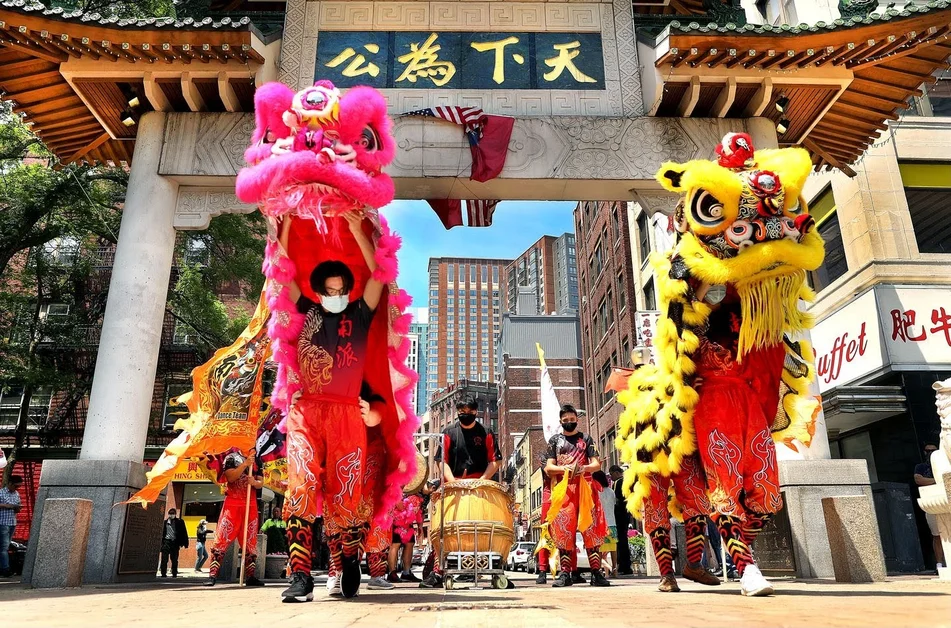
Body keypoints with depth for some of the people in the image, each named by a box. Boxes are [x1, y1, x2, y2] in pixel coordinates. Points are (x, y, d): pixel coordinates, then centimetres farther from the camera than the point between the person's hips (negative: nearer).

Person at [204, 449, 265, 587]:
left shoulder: (256, 461, 15)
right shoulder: (231, 457, 2)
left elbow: (261, 482, 9)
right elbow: (230, 477, -13)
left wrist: (254, 482, -13)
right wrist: (245, 464, -22)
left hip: (251, 506, 5)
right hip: (233, 504, -4)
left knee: (250, 542, 5)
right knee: (222, 539, -9)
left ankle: (250, 576, 10)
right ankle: (212, 575, -5)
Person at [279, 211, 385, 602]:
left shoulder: (359, 314, 13)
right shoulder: (308, 312, 17)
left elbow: (378, 274, 3)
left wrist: (356, 229, -2)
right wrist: (286, 224, 11)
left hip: (346, 413, -1)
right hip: (306, 411, 1)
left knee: (344, 492, -1)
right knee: (302, 485, -15)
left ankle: (348, 562, 20)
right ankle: (300, 575, -15)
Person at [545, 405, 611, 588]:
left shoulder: (586, 439, 14)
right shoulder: (555, 440, 13)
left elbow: (597, 464, 6)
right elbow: (548, 468, 6)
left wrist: (583, 468, -15)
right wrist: (565, 468, -13)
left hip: (585, 488, 0)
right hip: (563, 489, 0)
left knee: (590, 529, -5)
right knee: (564, 530, -5)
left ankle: (596, 573, -3)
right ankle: (565, 573, -1)